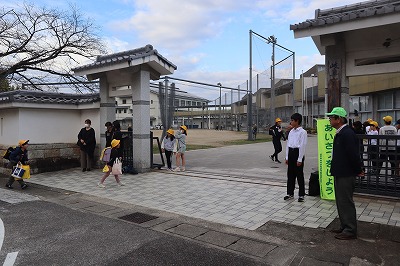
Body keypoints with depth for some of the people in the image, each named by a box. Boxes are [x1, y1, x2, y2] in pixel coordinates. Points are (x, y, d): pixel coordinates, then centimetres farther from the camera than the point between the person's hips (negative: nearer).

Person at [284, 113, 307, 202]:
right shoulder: (291, 131, 11)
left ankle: (301, 195, 14)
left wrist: (300, 159, -15)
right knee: (290, 174, 12)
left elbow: (303, 146, -13)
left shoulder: (302, 132, -10)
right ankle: (290, 193, 23)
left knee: (299, 175, 2)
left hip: (297, 152, -7)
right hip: (290, 152, 7)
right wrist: (287, 157, 12)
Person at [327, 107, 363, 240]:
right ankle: (344, 227, 31)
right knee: (341, 202, 18)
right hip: (339, 174, 10)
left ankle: (350, 231, 12)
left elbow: (353, 154, -23)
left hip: (346, 175, -10)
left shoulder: (347, 134, -21)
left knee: (346, 202, 0)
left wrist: (358, 171, -11)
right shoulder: (340, 133, 11)